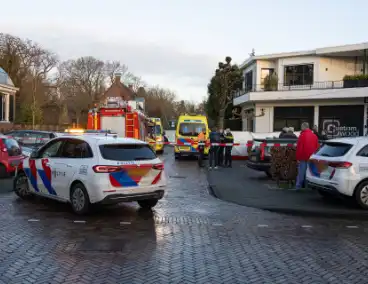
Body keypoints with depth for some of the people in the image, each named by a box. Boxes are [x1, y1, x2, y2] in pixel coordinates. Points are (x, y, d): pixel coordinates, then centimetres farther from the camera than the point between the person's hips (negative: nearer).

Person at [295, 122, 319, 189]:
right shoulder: (314, 136, 10)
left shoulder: (302, 135, -9)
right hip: (312, 158, 5)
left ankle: (298, 186, -2)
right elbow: (317, 147, 15)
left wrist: (298, 158, -6)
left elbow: (299, 147, -11)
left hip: (303, 158, -5)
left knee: (301, 173, -2)